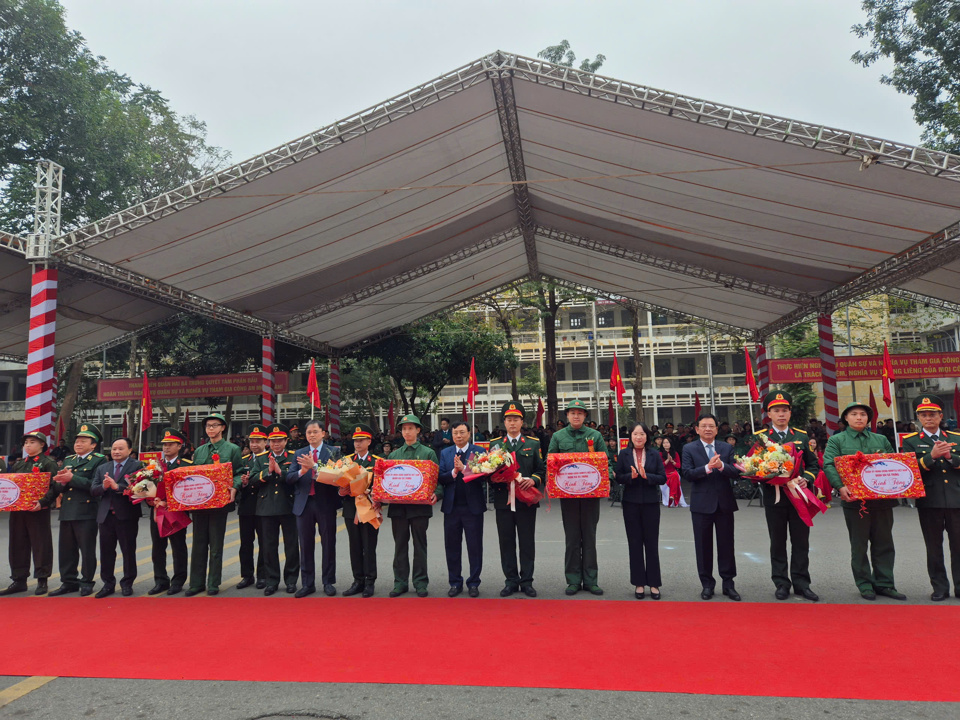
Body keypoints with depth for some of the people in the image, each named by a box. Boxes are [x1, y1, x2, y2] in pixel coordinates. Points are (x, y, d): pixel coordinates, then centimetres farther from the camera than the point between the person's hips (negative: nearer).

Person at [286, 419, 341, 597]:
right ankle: (307, 584, 20)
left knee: (328, 544, 5)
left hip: (326, 503, -3)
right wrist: (301, 471, -17)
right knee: (306, 545, 9)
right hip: (304, 503, 3)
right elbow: (289, 478, 3)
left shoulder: (333, 452, 1)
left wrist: (314, 466, -24)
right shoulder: (299, 454, 11)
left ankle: (328, 582, 17)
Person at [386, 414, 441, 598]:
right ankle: (400, 582, 17)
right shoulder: (393, 455, 14)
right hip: (397, 506, 3)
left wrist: (436, 494, -19)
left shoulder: (428, 453, 5)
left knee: (420, 545, 4)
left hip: (420, 506, -3)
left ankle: (421, 582, 13)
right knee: (400, 545, 8)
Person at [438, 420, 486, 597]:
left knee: (475, 547, 6)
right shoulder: (445, 453, 8)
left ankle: (473, 583, 19)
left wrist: (464, 468, -23)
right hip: (451, 506, 3)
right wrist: (454, 472, -18)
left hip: (473, 506, -3)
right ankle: (455, 583, 23)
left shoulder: (479, 451, -2)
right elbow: (440, 478, -1)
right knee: (452, 546, 10)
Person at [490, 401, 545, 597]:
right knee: (506, 543, 6)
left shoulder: (533, 444, 8)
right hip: (503, 501, 1)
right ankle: (511, 581, 18)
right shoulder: (495, 444, 10)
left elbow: (542, 470, 6)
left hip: (527, 501, -1)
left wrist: (533, 480, -13)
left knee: (527, 542, 4)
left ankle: (526, 581, 16)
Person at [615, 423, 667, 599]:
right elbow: (618, 477, 0)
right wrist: (630, 476, -19)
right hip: (631, 503, 0)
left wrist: (647, 476, -18)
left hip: (650, 503, 0)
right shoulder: (623, 454, 2)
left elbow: (663, 478, -2)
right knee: (635, 543, 6)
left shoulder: (654, 454, 2)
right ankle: (639, 583, 17)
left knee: (652, 543, 4)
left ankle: (654, 583, 15)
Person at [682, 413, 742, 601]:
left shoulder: (727, 448, 6)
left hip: (725, 503, 2)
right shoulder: (689, 449, -1)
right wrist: (708, 467, -25)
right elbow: (687, 474, -12)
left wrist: (721, 465, -23)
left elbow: (736, 473, -4)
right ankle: (707, 584, 19)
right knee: (703, 546, 6)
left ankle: (728, 583, 21)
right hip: (702, 504, -2)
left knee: (726, 545, 8)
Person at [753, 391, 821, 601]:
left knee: (801, 542, 6)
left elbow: (813, 465, 11)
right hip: (774, 497, -2)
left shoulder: (801, 436, 9)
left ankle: (801, 583, 18)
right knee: (778, 543, 6)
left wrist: (806, 479, -8)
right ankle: (781, 583, 16)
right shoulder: (760, 437, 1)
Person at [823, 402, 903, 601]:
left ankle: (884, 583, 20)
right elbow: (828, 465, -9)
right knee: (859, 546, 5)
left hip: (882, 500, 4)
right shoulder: (836, 440, 3)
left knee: (884, 544, 9)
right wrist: (840, 486, -24)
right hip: (855, 500, -3)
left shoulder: (881, 440, 15)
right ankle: (865, 585, 15)